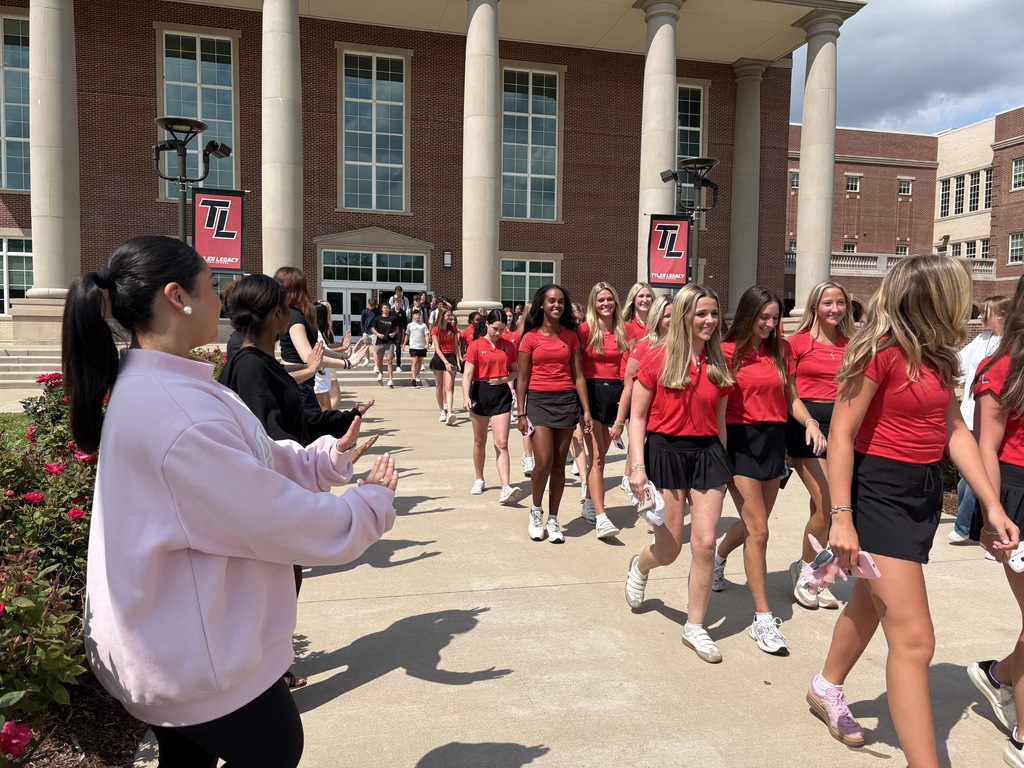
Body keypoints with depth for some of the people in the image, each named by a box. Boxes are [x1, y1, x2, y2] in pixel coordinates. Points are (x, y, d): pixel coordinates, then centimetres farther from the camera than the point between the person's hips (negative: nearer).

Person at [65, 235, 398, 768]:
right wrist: (374, 502, -12)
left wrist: (330, 457, -1)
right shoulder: (175, 410, -32)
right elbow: (288, 524, -28)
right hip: (196, 659, -9)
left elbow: (256, 461, 9)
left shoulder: (151, 384, 2)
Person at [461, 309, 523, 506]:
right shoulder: (476, 345, -3)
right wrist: (466, 397, -24)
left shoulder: (508, 346, 5)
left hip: (502, 394, 1)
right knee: (479, 441, 14)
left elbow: (516, 371, 14)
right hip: (480, 393, -1)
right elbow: (467, 374, -11)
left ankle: (505, 489, -14)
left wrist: (504, 379, -8)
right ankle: (479, 480, 32)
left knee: (501, 443, -8)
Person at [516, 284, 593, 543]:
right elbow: (522, 378, 2)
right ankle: (536, 511, 14)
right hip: (539, 400, -2)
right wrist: (522, 413, -2)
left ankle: (553, 519, 17)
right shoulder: (530, 337, 0)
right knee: (544, 461, -12)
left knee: (559, 464, 6)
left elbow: (578, 375, 7)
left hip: (567, 400, 2)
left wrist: (586, 410, 3)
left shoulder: (571, 336, 7)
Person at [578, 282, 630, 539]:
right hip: (592, 391, -4)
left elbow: (624, 367, 4)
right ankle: (600, 516, -12)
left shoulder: (622, 331, 8)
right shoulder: (586, 329, -3)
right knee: (596, 457, -9)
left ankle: (589, 503, 30)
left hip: (614, 392, 4)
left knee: (600, 456, 13)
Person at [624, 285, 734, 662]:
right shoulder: (658, 358, -7)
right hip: (665, 451, -3)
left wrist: (724, 465, 15)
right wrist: (637, 466, -12)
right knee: (668, 550, 5)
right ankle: (639, 566, 43)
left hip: (708, 452, 3)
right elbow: (637, 417, -5)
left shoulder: (717, 363, 6)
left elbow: (719, 419, 14)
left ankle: (695, 627, 17)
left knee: (705, 544, -1)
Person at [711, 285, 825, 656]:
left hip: (773, 439, 6)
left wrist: (810, 422, -7)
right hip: (740, 440, -6)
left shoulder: (781, 349, 8)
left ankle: (718, 558, 49)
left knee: (754, 523, 17)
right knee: (758, 529, -8)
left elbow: (791, 398, 12)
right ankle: (763, 619, 2)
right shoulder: (728, 351, -7)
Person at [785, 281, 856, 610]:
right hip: (806, 423, -4)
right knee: (827, 507, -11)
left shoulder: (849, 346, 10)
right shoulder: (797, 342, -3)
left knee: (821, 507, 9)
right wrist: (783, 434, -5)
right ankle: (805, 570, 12)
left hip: (841, 423, 5)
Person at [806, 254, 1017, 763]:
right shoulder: (880, 353, -17)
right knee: (914, 638, -8)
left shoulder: (934, 357, 8)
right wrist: (841, 518, -21)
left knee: (872, 601, 23)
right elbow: (841, 435, -18)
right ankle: (922, 760, 2)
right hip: (880, 491, -9)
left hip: (925, 491, 9)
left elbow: (955, 430, 9)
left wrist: (991, 505, 7)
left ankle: (827, 688, 44)